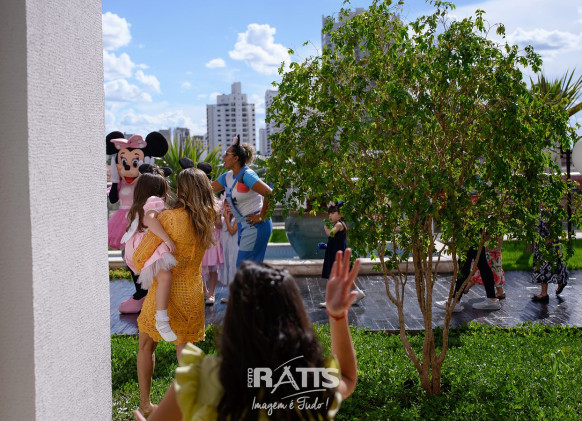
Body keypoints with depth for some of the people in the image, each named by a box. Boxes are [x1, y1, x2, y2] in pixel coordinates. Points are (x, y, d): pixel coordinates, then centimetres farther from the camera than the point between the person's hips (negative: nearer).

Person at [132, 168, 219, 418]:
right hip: (193, 295, 4)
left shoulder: (169, 218, -21)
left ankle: (145, 404, 25)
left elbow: (140, 259, -18)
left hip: (165, 293, -4)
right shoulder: (207, 219, -5)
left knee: (146, 346, 19)